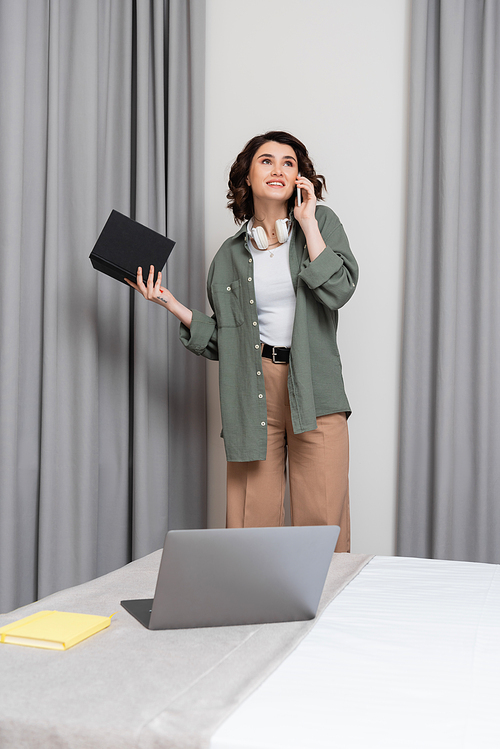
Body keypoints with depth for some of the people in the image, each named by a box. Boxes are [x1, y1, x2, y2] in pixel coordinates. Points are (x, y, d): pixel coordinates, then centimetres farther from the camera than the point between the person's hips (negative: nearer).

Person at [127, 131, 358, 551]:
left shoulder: (321, 223, 7)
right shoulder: (231, 255, 12)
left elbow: (338, 291, -11)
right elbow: (223, 340, 13)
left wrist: (307, 223, -7)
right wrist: (171, 304, 4)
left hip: (312, 388, -1)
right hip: (254, 391, 2)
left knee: (323, 525, -4)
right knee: (251, 526, -1)